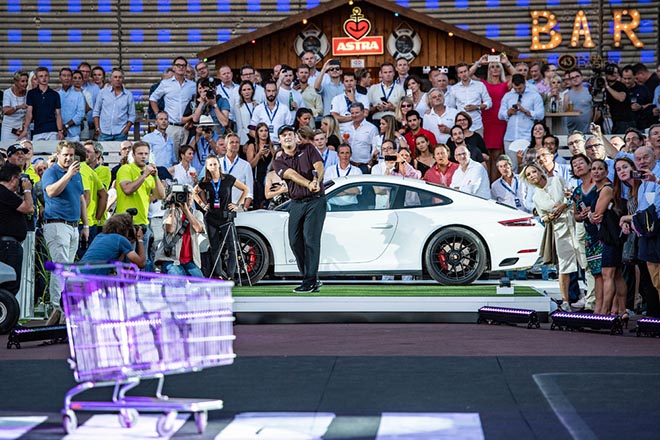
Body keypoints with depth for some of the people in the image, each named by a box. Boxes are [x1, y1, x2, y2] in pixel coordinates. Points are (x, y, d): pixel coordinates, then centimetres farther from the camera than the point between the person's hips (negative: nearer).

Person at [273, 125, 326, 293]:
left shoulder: (308, 149, 6)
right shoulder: (278, 162, 7)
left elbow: (319, 167, -9)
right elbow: (292, 175, -12)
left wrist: (316, 181, -31)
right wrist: (308, 184, -31)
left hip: (316, 201, -4)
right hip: (296, 203, 4)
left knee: (311, 239, -12)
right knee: (295, 241, 1)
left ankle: (310, 281, -13)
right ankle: (312, 279, 14)